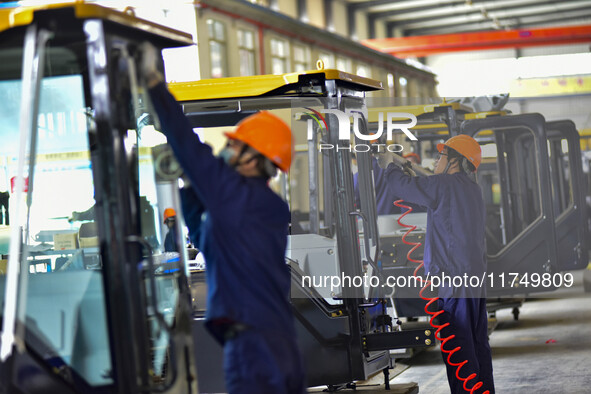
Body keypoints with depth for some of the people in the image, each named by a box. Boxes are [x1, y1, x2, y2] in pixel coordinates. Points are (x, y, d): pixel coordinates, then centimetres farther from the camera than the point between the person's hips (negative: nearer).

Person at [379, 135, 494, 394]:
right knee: (477, 345, 13)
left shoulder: (445, 185, -10)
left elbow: (402, 186, -3)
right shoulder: (472, 190, 16)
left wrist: (389, 164, 13)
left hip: (452, 279, -9)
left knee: (457, 348, -7)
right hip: (476, 277, 9)